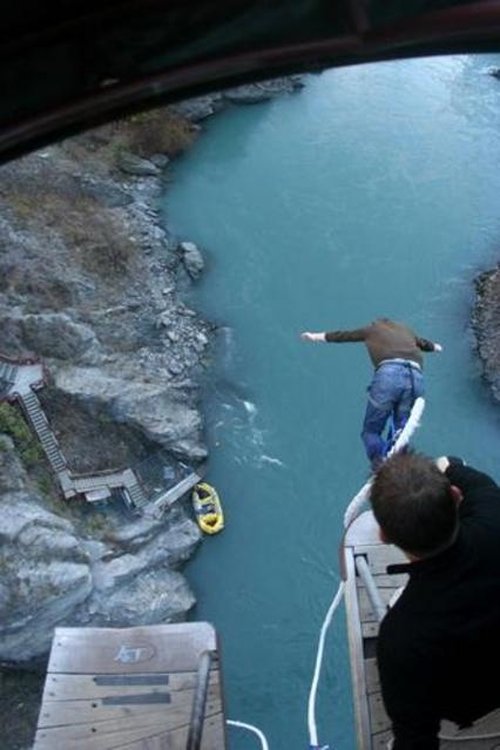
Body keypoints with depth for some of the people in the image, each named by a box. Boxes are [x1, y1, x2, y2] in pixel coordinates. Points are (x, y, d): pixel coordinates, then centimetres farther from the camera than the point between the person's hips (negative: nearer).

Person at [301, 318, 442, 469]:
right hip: (416, 377, 3)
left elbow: (343, 335, 39)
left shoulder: (373, 328, 29)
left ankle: (381, 467, -16)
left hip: (389, 374, -3)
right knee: (400, 431, 16)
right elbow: (422, 342, 57)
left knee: (371, 431, 6)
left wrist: (315, 336, 54)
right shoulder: (405, 329, 37)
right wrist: (435, 346, 80)